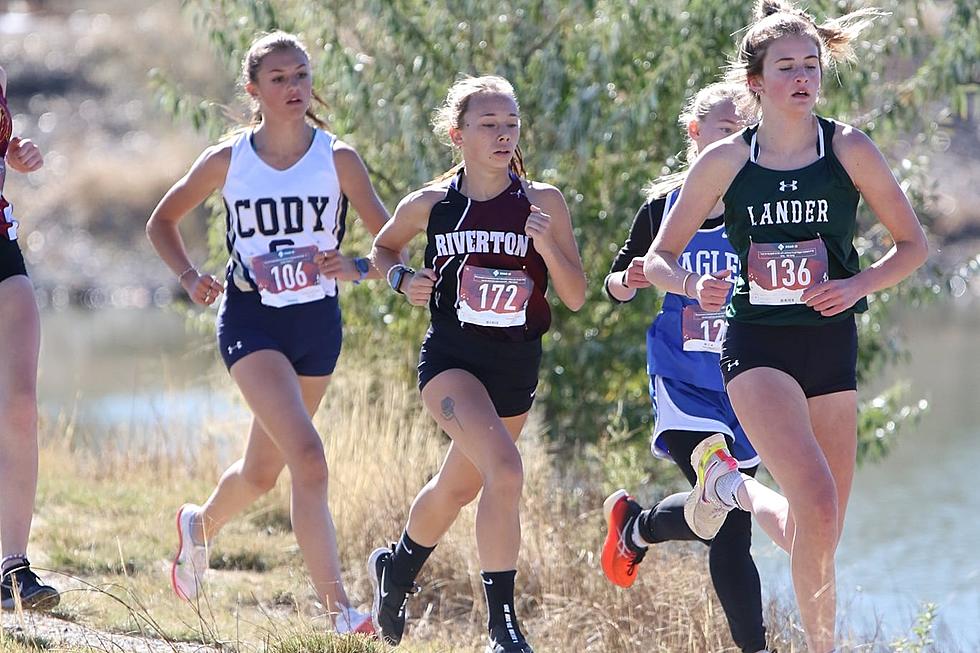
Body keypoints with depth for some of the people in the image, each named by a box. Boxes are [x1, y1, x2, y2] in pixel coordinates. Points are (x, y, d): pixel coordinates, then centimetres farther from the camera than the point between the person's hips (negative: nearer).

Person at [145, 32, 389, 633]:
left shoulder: (338, 159, -4)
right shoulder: (227, 160, -4)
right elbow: (162, 222, 12)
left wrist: (359, 268, -27)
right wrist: (191, 278, -5)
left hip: (317, 322, 3)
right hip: (251, 320, -3)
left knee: (262, 473, 15)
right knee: (308, 456, -22)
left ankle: (201, 525, 49)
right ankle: (337, 608, -24)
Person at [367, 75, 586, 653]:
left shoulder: (543, 202, -3)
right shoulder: (430, 205, -2)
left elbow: (575, 297, -3)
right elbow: (383, 248, 18)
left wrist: (548, 247, -20)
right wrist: (403, 279, -3)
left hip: (517, 365, 3)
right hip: (451, 359, -3)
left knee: (459, 487, 20)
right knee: (505, 471, -26)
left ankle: (398, 567, 51)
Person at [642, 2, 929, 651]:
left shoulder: (849, 149, 0)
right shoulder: (727, 161, -2)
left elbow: (914, 244, 6)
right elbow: (659, 258, 5)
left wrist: (857, 285, -11)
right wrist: (695, 287, -18)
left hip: (831, 347, 3)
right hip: (758, 347, -3)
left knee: (817, 539, 7)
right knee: (817, 506, -26)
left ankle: (732, 483, 37)